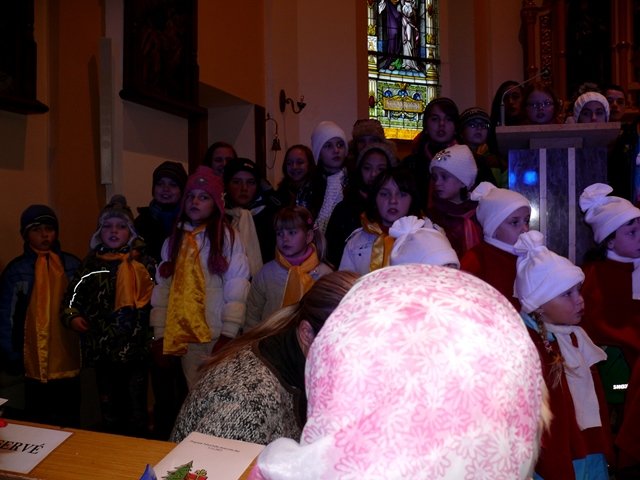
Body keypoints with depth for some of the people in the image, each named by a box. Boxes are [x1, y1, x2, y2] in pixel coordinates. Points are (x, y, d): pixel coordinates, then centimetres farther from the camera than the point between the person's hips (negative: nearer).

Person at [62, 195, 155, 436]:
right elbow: (72, 297, 11)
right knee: (109, 406, 16)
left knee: (136, 407, 9)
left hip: (136, 346, -2)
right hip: (101, 347, 3)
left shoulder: (143, 263, -1)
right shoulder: (90, 264, 7)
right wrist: (72, 316, -6)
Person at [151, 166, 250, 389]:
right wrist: (160, 334, 6)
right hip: (183, 335, 4)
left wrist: (228, 334, -13)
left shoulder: (226, 236, -1)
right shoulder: (174, 239, 14)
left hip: (218, 335, -4)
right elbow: (162, 288, 10)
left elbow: (236, 288, -8)